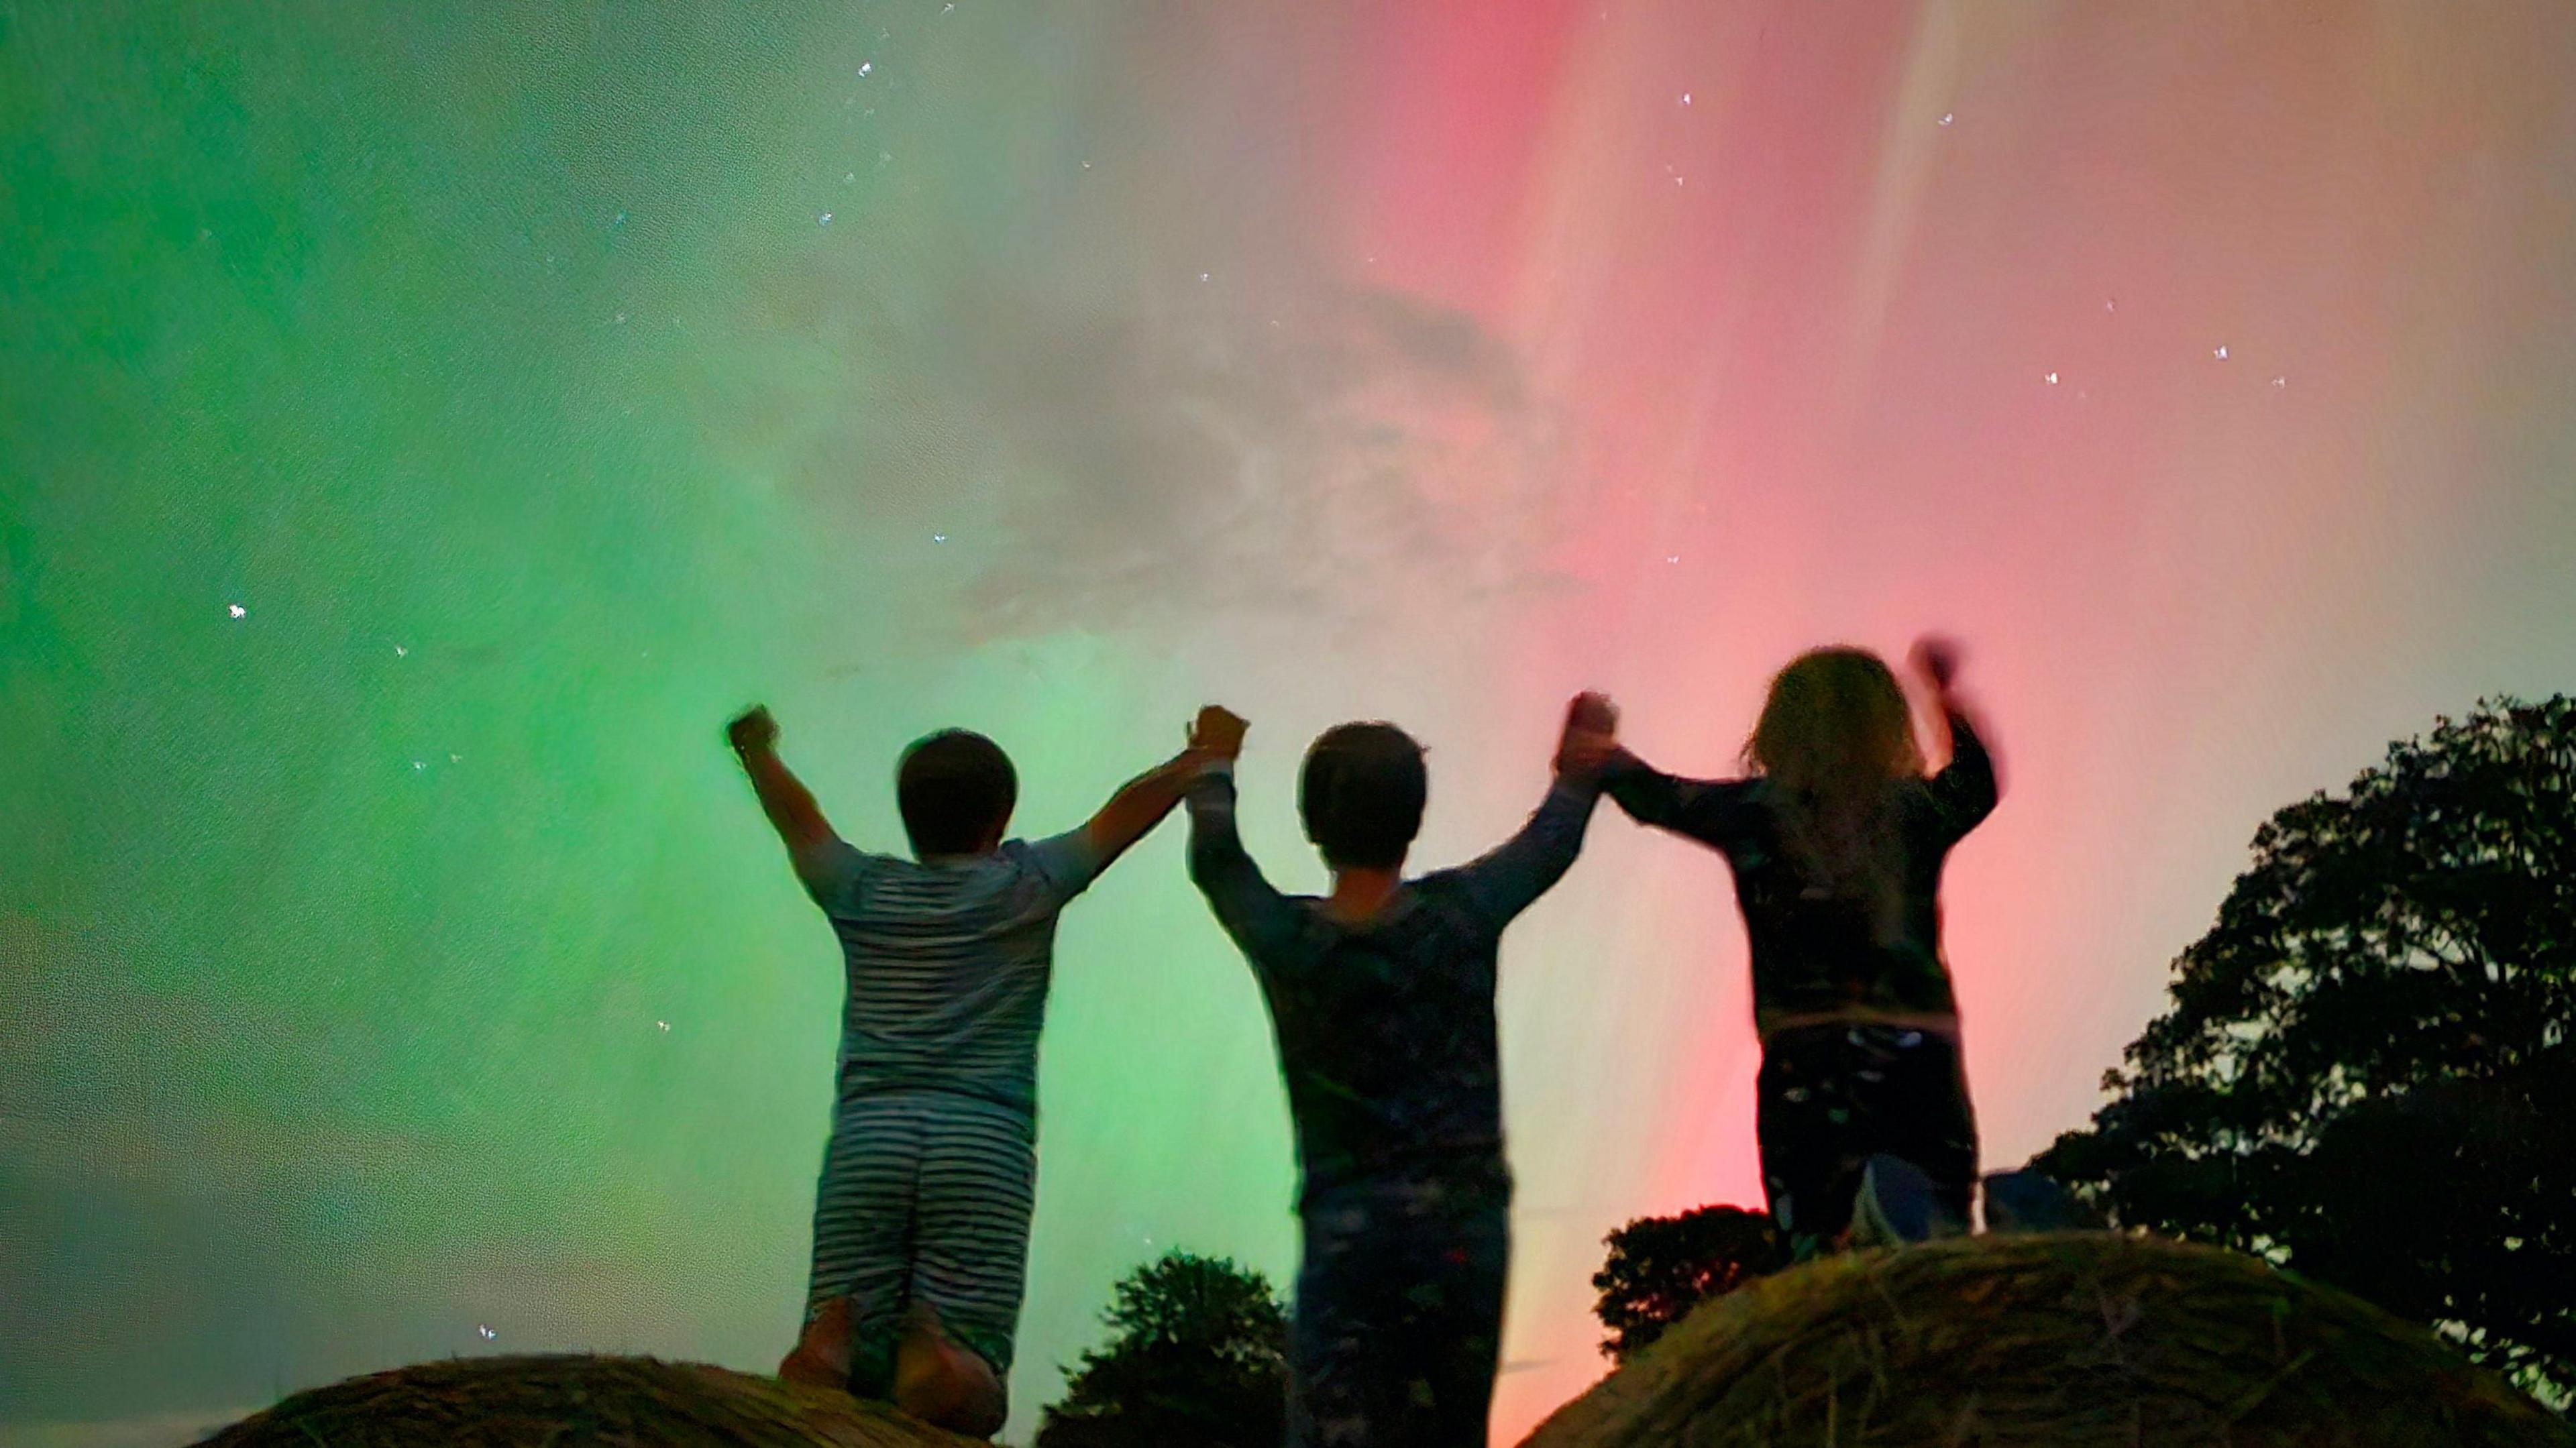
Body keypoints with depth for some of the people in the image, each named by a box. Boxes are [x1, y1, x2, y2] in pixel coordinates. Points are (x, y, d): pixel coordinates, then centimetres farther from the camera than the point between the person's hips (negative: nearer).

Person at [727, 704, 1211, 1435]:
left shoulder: (862, 889, 16)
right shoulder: (1028, 886, 11)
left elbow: (794, 814, 34)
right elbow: (1131, 808, 21)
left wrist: (757, 748, 54)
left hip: (867, 1136, 2)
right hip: (989, 1141, -2)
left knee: (849, 1381, 5)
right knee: (975, 1399, -2)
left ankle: (834, 1342, -29)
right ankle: (939, 1353, -36)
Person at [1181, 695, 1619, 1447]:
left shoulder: (1284, 939, -5)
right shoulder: (1461, 915, -4)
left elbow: (1214, 858, 15)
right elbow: (1551, 844, 16)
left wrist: (1213, 765, 35)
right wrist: (1581, 770, 36)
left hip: (1346, 1235, -1)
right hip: (1467, 1226, 2)